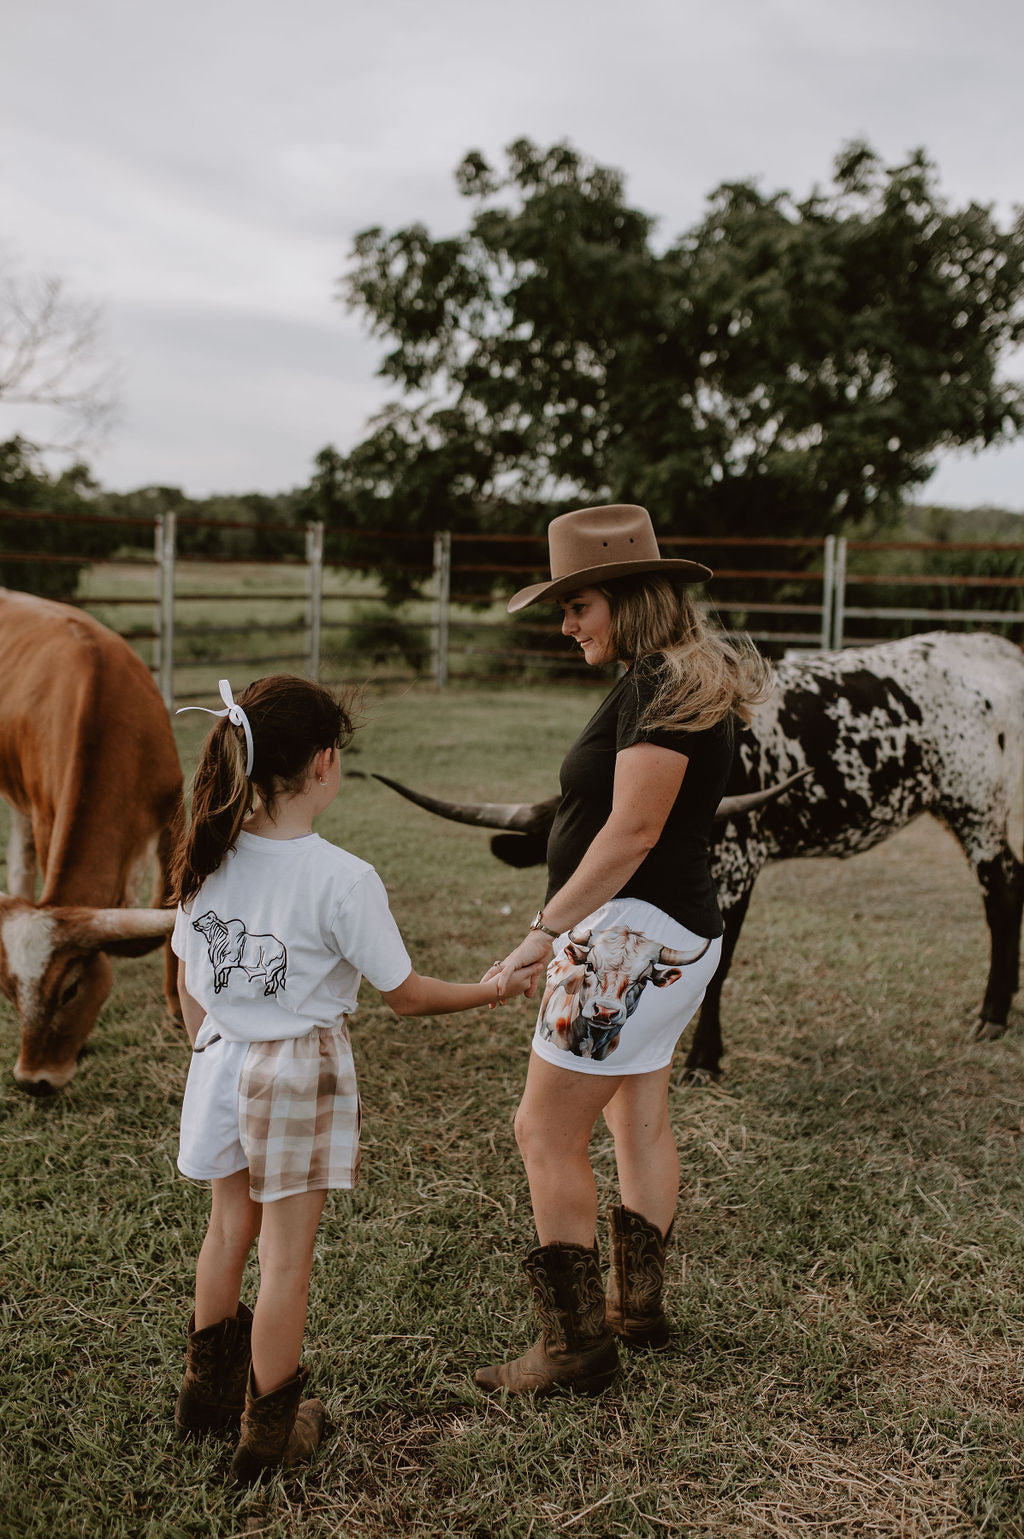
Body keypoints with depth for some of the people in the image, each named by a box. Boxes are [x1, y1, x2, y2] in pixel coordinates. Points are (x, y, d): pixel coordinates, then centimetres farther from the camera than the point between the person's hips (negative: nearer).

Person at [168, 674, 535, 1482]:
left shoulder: (207, 859, -6)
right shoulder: (343, 879, -21)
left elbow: (189, 985, 4)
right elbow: (406, 994, -12)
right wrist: (491, 990, 3)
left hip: (222, 1063, 6)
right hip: (301, 1070, -5)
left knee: (230, 1227, 24)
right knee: (287, 1254, 9)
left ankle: (209, 1387, 42)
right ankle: (269, 1429, 23)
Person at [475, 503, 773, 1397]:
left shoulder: (663, 687, -18)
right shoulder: (676, 681, 13)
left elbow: (630, 832, -24)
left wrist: (546, 931, -23)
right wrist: (571, 937, 20)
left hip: (634, 931, -11)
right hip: (675, 930, 11)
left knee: (547, 1133, -6)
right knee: (639, 1120, 21)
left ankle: (576, 1347, 2)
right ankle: (637, 1303, 36)